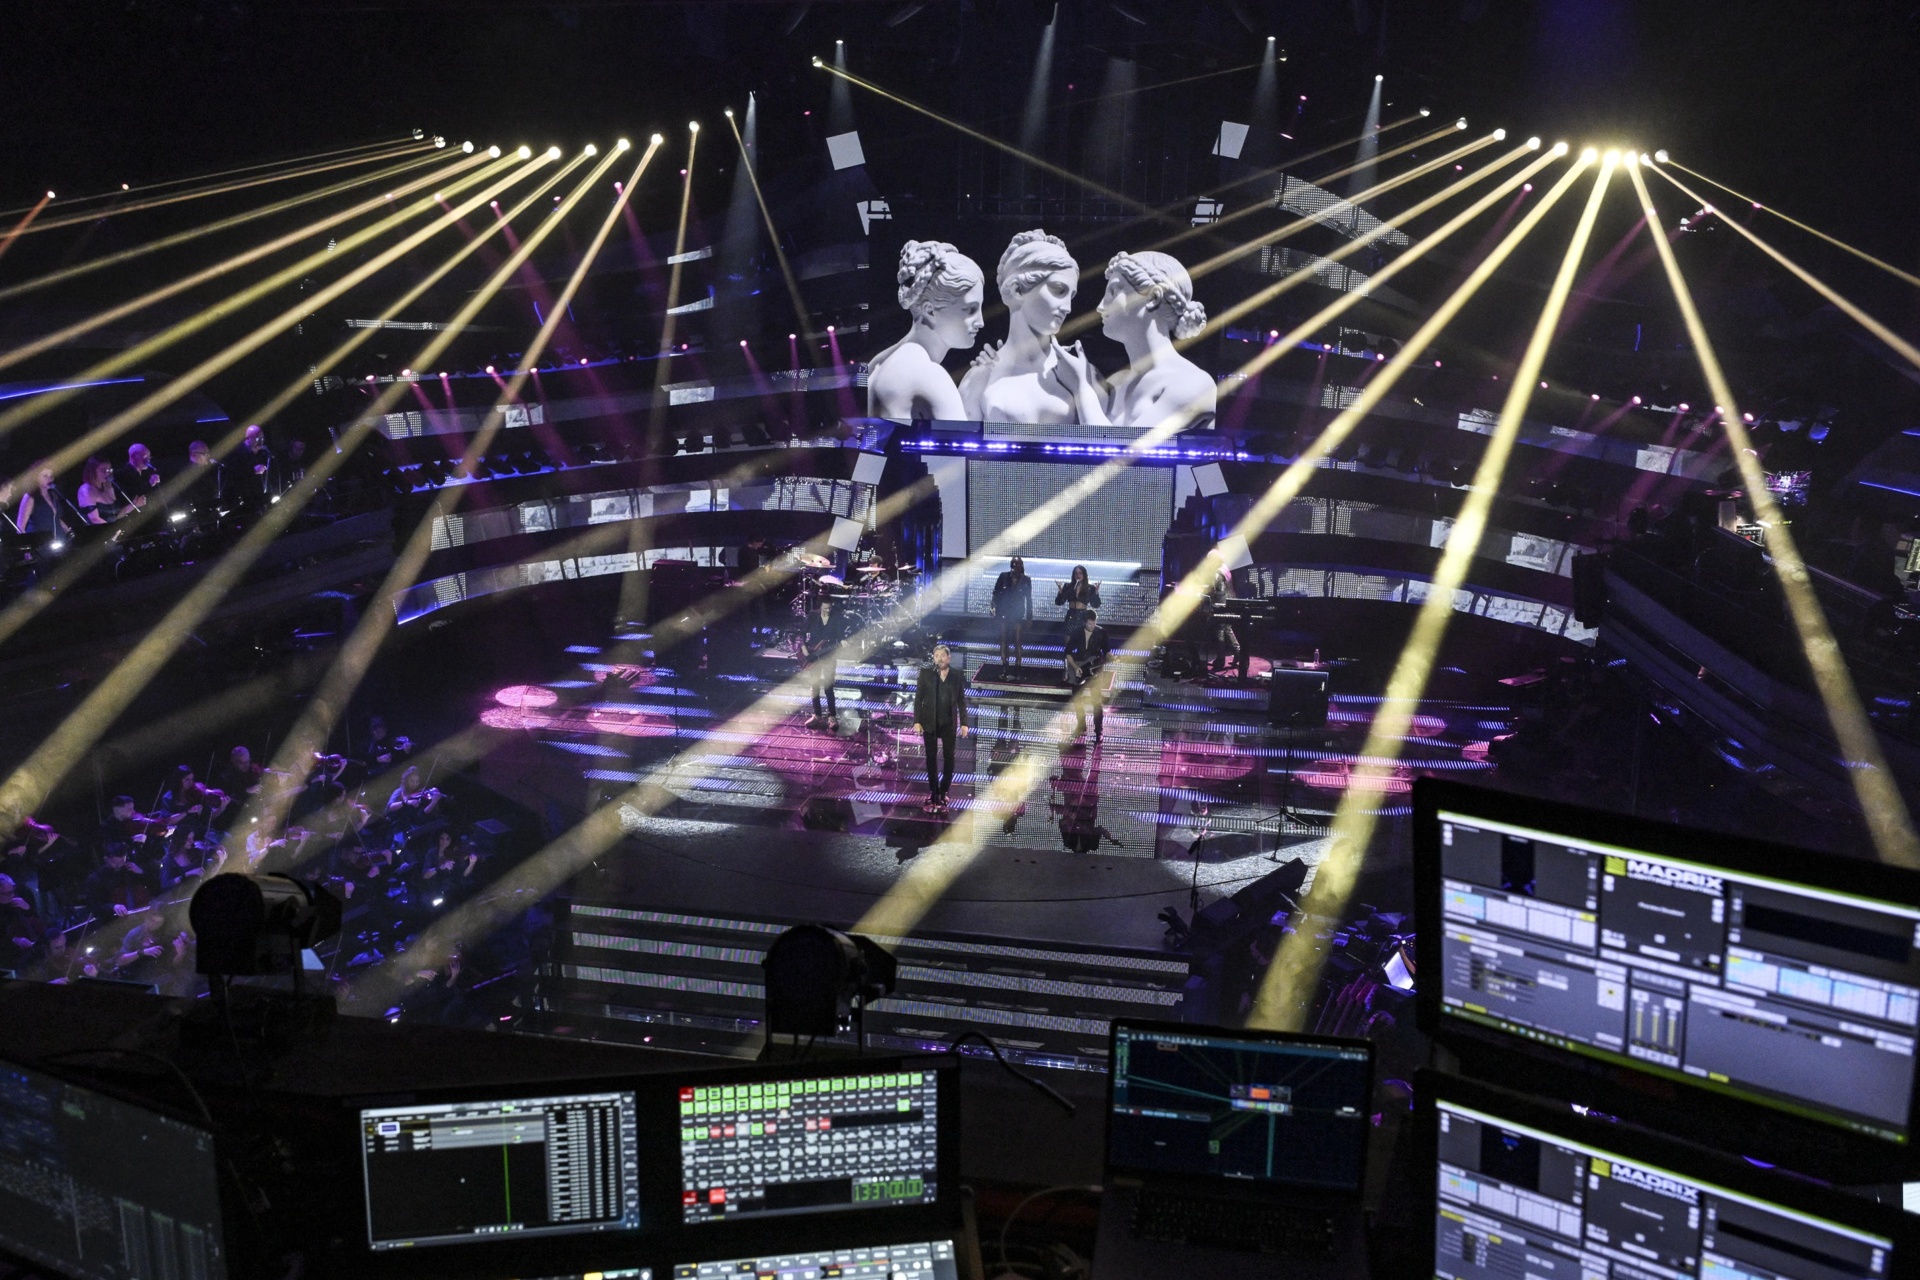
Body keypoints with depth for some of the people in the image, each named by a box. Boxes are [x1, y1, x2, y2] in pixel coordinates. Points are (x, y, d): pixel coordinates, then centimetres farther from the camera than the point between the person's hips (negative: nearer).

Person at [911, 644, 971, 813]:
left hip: (948, 723, 1)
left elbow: (961, 701, 3)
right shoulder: (926, 673, -2)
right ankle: (933, 792, 13)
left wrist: (964, 723, -3)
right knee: (931, 757, 5)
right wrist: (917, 721, -8)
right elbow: (918, 698, -2)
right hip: (930, 722, -1)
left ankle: (943, 792, 13)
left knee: (949, 757, 2)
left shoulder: (957, 676, 0)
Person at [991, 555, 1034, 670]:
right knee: (1003, 638, 1)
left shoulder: (1026, 580, -1)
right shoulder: (1004, 577, 1)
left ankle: (1018, 664, -1)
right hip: (1004, 612, 2)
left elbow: (1028, 599, 3)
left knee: (1017, 640, -4)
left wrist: (1029, 616, 3)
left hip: (1018, 613, -1)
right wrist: (994, 607, -8)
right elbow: (996, 593, 5)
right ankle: (1003, 662, 5)